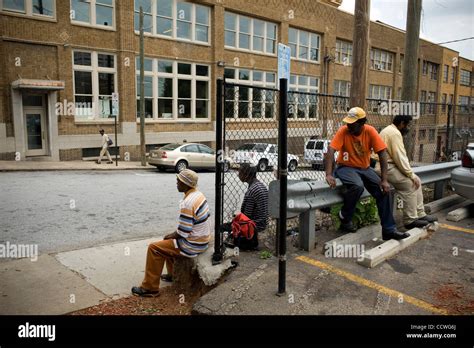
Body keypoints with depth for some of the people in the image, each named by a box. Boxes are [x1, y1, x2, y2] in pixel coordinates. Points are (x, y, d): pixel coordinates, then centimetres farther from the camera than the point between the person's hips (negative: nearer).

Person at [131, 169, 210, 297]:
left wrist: (171, 235, -3)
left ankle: (150, 288, 6)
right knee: (169, 240, 29)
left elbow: (183, 233, -23)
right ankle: (173, 274, 40)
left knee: (154, 248, -2)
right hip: (203, 239, 9)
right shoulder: (199, 194, 2)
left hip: (193, 245, -9)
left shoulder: (187, 203, -26)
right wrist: (174, 234, 13)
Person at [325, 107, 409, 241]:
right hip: (346, 167, -3)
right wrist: (329, 174, -36)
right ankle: (345, 219, -9)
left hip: (365, 168, 4)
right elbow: (330, 151, -24)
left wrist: (384, 180, -19)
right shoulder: (343, 131, -16)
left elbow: (382, 153, -13)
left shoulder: (370, 131, -12)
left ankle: (389, 230, -1)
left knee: (383, 190, -13)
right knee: (358, 186, -33)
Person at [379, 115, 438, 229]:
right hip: (387, 168, -11)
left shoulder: (389, 130, 20)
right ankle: (410, 220, -8)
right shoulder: (395, 133, -13)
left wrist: (410, 173, 10)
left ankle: (420, 214, 11)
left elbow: (398, 155, 18)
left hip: (389, 165, 11)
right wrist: (412, 175, -13)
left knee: (416, 181, 9)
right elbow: (400, 157, -19)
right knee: (410, 184, -14)